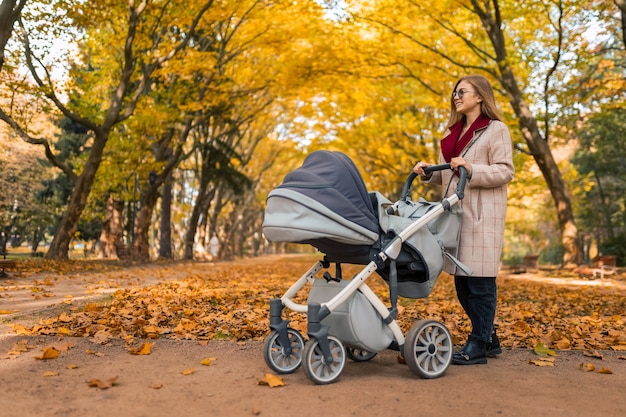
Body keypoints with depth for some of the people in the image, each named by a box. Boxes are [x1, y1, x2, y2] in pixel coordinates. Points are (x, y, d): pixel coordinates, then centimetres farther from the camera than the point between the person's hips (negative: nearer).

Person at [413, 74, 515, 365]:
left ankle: (478, 346, 4)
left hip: (482, 214, -7)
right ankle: (488, 338, 23)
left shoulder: (496, 130, -1)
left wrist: (471, 169, -21)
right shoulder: (453, 132, 21)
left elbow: (505, 172, -9)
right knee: (461, 280, 9)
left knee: (479, 279, -5)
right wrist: (428, 172, 4)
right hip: (455, 212, 7)